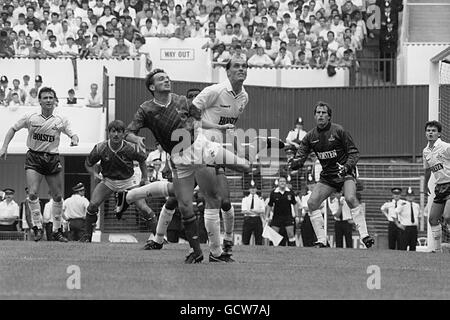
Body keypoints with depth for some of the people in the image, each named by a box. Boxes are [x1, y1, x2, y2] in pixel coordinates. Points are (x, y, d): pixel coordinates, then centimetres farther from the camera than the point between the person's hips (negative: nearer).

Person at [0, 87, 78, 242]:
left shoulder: (61, 120, 1)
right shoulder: (30, 118, -1)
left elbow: (73, 134, 4)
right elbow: (13, 129, 9)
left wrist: (74, 140, -20)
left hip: (53, 159, 2)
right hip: (34, 158, -2)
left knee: (57, 197, 5)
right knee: (32, 193, -17)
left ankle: (57, 230, 18)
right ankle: (37, 227, -8)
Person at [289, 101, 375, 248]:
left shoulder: (338, 131, -10)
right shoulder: (310, 136, 2)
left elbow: (354, 153, -8)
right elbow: (300, 157, -1)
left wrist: (347, 166, -26)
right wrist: (294, 162, -25)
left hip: (345, 172, -5)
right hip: (327, 176, 5)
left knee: (350, 198, -29)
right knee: (312, 202, -10)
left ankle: (364, 236, -26)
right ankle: (321, 241, -3)